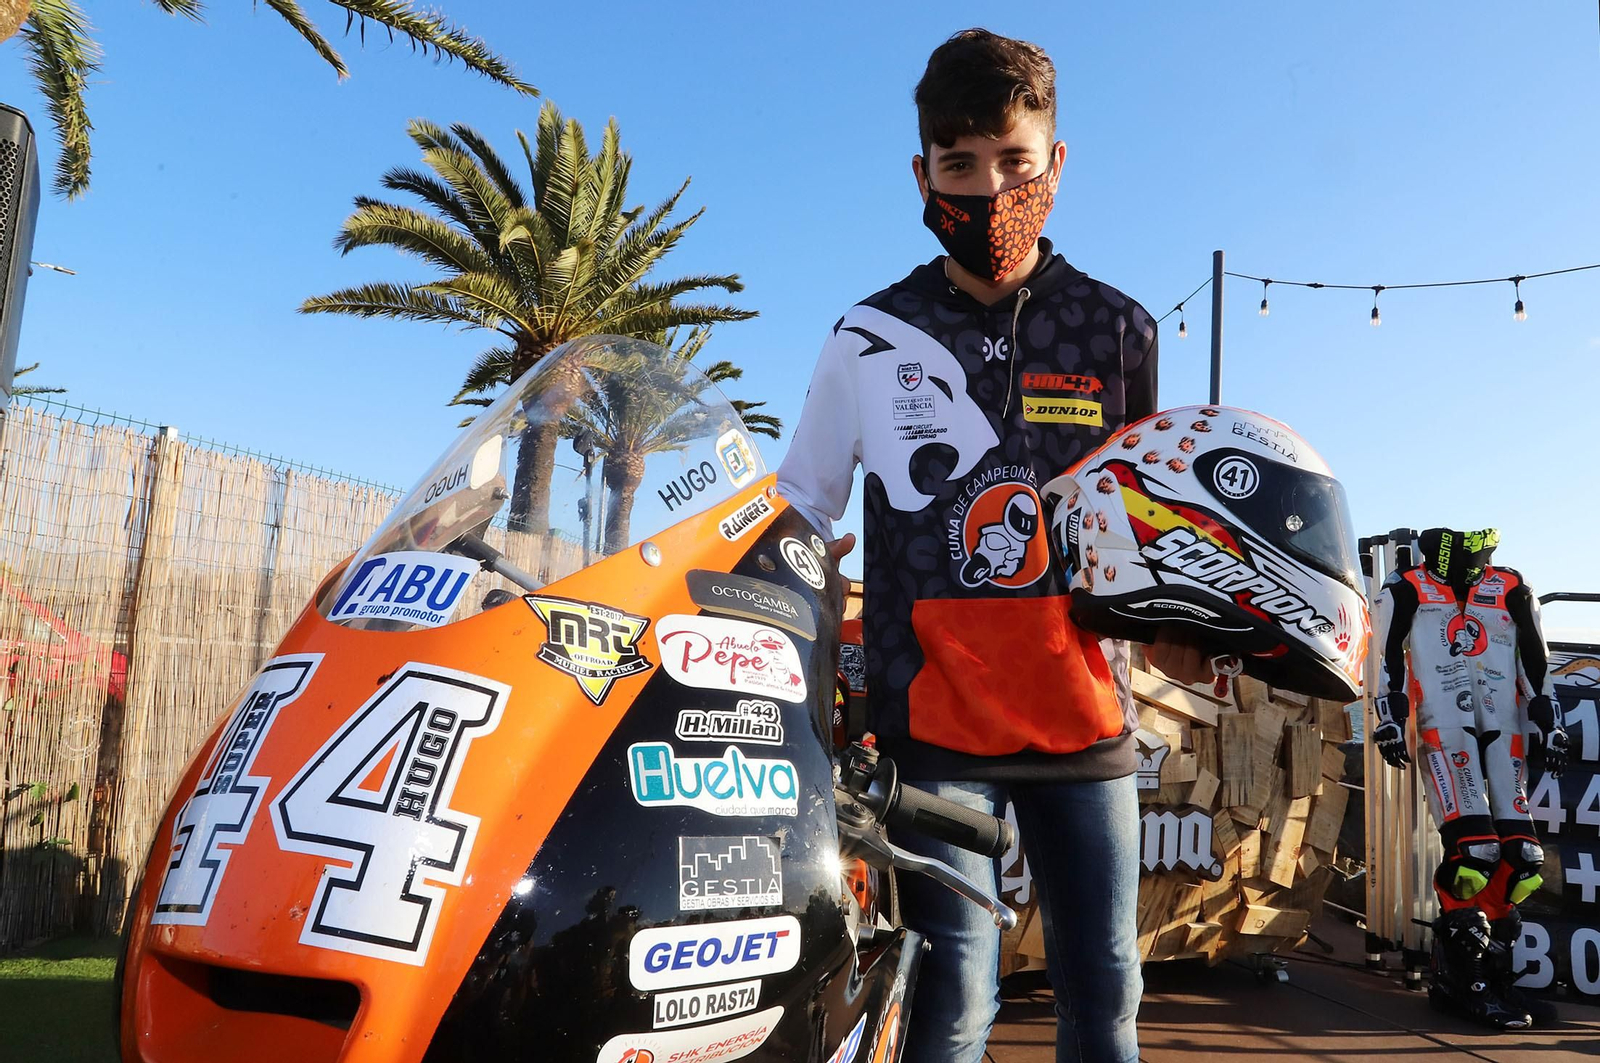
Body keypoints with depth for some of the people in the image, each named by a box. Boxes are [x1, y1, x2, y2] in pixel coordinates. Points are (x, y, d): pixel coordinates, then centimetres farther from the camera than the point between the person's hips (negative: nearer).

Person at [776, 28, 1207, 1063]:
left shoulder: (1118, 331, 9)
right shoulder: (872, 338, 5)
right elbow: (800, 501, 12)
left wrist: (1171, 629, -1)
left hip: (1086, 715, 2)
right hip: (934, 715, -1)